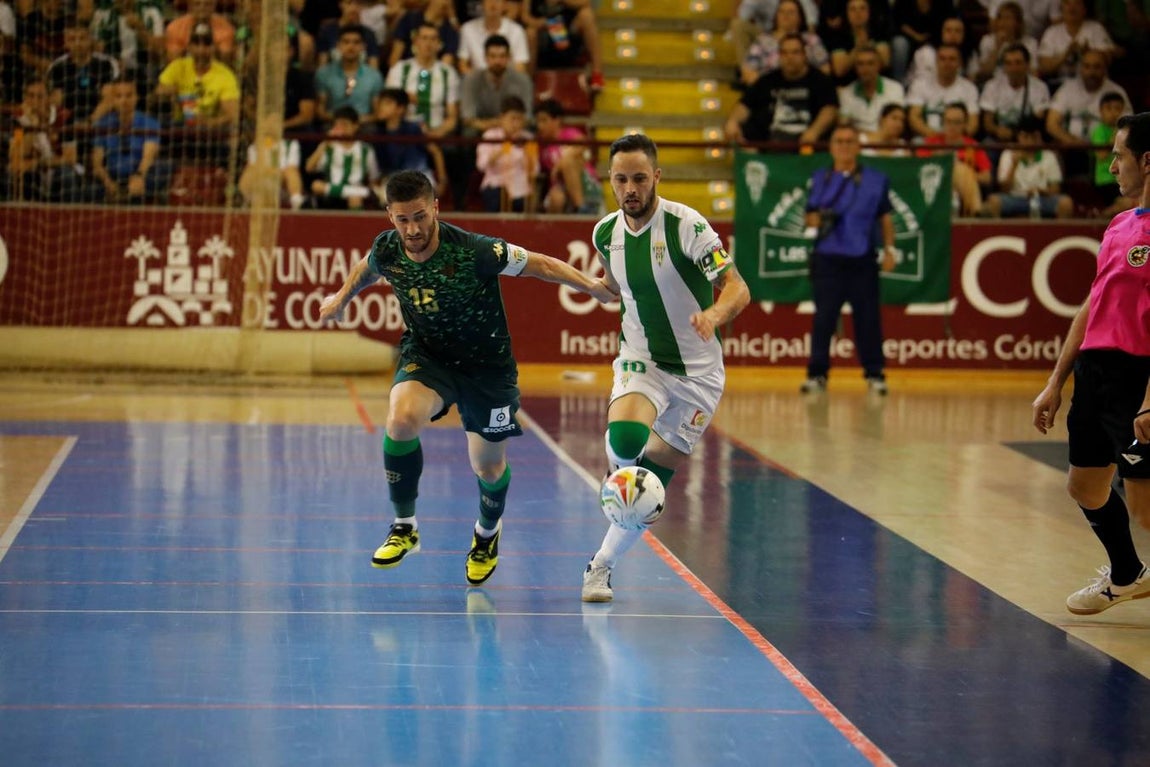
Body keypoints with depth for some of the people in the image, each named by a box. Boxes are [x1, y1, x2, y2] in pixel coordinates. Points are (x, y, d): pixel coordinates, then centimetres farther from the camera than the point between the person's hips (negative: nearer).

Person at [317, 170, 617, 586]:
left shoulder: (475, 251, -29)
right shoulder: (386, 250, -16)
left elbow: (539, 264, -17)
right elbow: (366, 268, 10)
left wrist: (593, 287, -25)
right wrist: (341, 298, 25)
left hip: (486, 362, -2)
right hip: (425, 355, 2)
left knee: (489, 468, 9)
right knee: (402, 418, -30)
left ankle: (487, 531, 46)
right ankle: (404, 527, -10)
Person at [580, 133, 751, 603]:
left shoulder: (686, 225, -17)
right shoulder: (605, 233, -2)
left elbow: (737, 288, -22)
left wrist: (713, 314, -40)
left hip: (698, 370, -2)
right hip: (640, 362, 2)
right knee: (624, 439, -33)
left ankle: (602, 565, 19)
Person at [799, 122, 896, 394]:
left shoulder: (876, 180, 8)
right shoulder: (820, 180, 10)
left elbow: (885, 217, 11)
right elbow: (810, 218, 10)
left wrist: (889, 249, 1)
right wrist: (818, 221, -12)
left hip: (862, 260, 0)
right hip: (827, 258, 0)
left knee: (868, 318, 0)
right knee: (823, 317, -1)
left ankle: (874, 375, 9)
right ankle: (817, 374, 6)